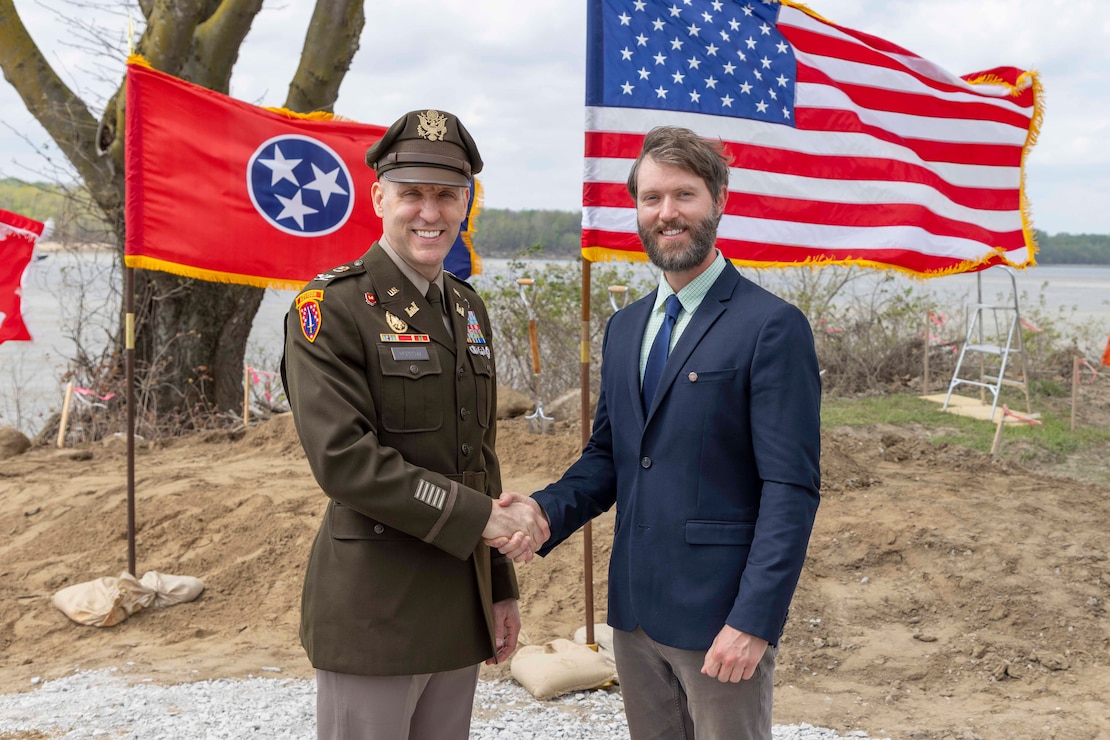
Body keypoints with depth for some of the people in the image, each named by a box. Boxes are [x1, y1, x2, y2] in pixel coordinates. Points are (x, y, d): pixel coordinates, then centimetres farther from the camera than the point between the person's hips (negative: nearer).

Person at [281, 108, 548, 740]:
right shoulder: (330, 308, -11)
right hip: (373, 613, -7)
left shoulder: (468, 309, 11)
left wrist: (501, 588, 15)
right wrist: (482, 516, -19)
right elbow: (344, 461, -21)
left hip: (460, 609, 7)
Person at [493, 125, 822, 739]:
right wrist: (546, 512, -4)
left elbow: (792, 488, -14)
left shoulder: (772, 327, -11)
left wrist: (754, 621, -19)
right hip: (635, 609, 6)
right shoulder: (624, 328, 12)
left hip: (719, 614, -6)